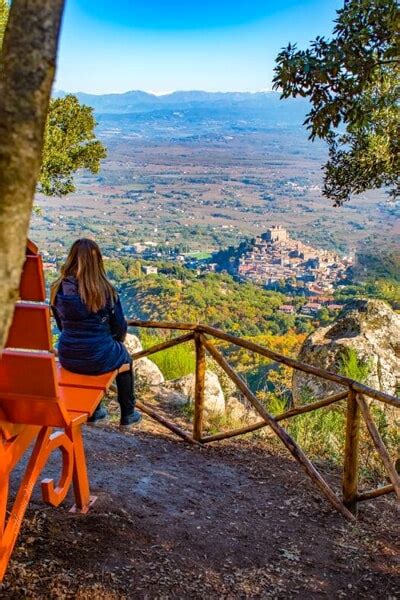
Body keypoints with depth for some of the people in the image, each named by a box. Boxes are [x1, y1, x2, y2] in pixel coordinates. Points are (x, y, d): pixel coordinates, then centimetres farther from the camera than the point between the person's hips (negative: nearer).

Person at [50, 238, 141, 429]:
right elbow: (120, 329, -5)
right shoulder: (105, 290, -15)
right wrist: (114, 341, 17)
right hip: (98, 358, -4)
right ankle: (127, 415, 40)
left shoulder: (58, 289, -5)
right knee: (125, 358, 31)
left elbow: (61, 325, 8)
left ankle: (93, 412, 48)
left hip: (67, 358, 4)